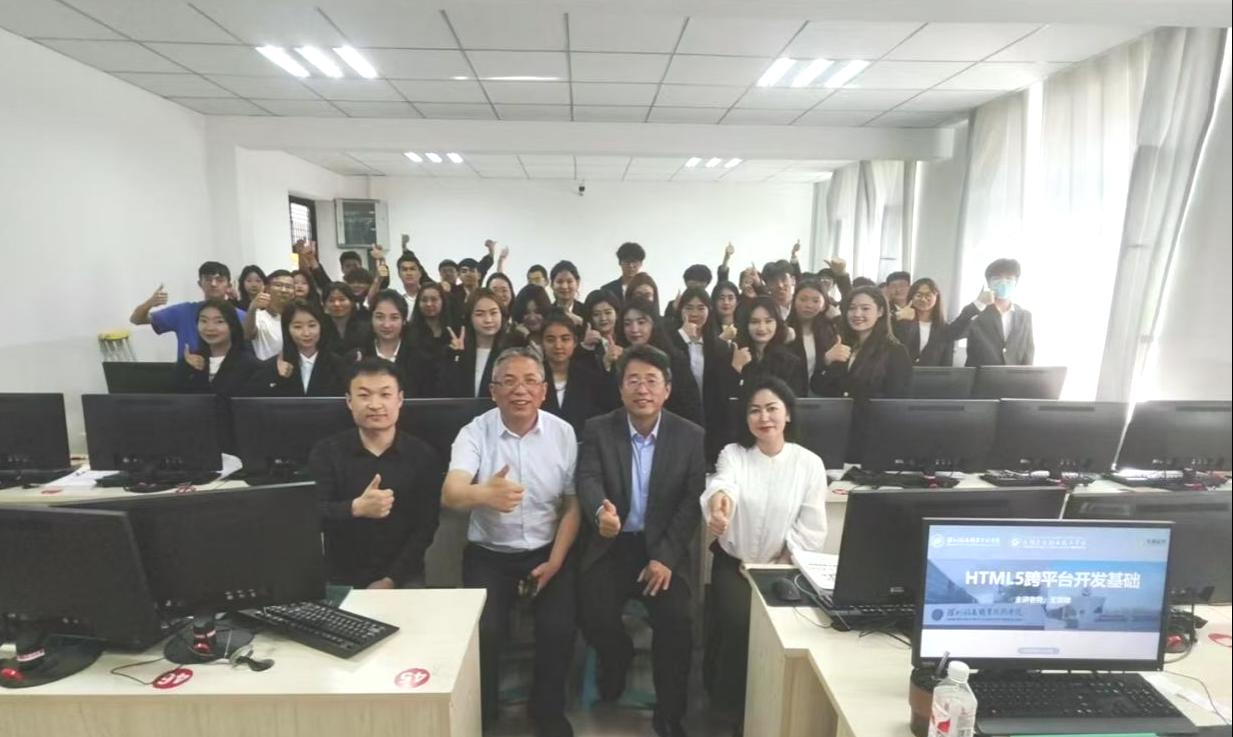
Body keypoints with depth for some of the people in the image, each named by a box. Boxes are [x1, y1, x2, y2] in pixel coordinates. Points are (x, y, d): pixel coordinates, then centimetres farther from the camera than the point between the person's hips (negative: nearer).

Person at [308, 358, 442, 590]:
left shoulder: (423, 456, -4)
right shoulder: (325, 452, -3)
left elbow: (425, 527, -5)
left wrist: (391, 580, -14)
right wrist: (355, 509, -34)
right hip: (341, 579, 0)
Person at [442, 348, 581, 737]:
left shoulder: (563, 433, -5)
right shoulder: (474, 432, -10)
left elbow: (573, 505, 0)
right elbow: (450, 495, -25)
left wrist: (555, 562, -9)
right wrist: (485, 494, -48)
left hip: (547, 551, 1)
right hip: (489, 553, 0)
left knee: (559, 628, -16)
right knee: (483, 630, -18)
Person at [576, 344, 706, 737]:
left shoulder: (691, 436, -1)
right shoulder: (597, 430, -2)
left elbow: (692, 501, -5)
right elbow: (588, 480, -16)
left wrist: (666, 557, -16)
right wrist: (601, 511, -41)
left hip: (664, 548, 0)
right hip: (609, 545, 0)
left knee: (676, 619, -20)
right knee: (595, 615, -20)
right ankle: (617, 657, 17)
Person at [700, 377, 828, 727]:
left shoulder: (809, 463, -4)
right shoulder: (733, 453, -6)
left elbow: (812, 531, -3)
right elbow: (722, 482, -30)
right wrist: (719, 497, -55)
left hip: (782, 567, 1)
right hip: (733, 562, 0)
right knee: (738, 620, -24)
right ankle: (731, 702, 2)